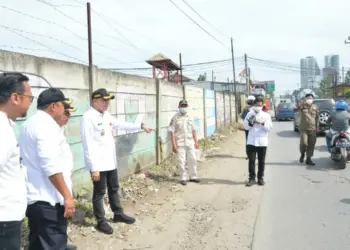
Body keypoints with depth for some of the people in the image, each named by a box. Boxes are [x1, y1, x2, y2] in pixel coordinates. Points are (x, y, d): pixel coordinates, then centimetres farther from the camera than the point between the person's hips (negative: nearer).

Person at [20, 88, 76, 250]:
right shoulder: (47, 125, -17)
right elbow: (51, 166, -25)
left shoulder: (30, 123, 14)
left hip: (33, 195, 10)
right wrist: (67, 196, -22)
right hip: (47, 198, -10)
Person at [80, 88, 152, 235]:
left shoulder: (106, 115, 7)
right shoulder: (88, 118, -19)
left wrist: (141, 126, 16)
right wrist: (94, 168, -23)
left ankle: (118, 214, 37)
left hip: (111, 161, 8)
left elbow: (122, 125, 21)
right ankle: (101, 221, 22)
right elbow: (88, 145, -22)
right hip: (98, 164, -8)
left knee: (114, 189, 21)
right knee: (99, 193, 7)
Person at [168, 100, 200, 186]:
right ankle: (183, 178, 11)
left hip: (190, 143, 5)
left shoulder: (189, 117, 11)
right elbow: (172, 132, -8)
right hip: (180, 143, -5)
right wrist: (174, 145, -13)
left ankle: (193, 177, 20)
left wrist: (196, 142, 9)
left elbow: (193, 130, 15)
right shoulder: (175, 118, -5)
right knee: (181, 161, 0)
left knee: (192, 160, 7)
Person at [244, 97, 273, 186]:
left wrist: (262, 123, -19)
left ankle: (260, 178, 18)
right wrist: (251, 122, -18)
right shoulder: (250, 114, 3)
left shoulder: (266, 115, 2)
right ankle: (252, 178, 8)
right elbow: (246, 126, 0)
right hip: (251, 141, 0)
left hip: (262, 142, 0)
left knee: (261, 161, 8)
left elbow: (269, 128, -4)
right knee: (251, 160, 2)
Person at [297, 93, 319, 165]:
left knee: (311, 145, 3)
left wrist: (317, 127, 8)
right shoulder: (302, 106, 2)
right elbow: (297, 108, -19)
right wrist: (303, 102, -25)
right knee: (303, 143, -15)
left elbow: (317, 118, 14)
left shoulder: (315, 107, 10)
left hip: (312, 129, 3)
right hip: (303, 129, -3)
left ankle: (308, 159, 14)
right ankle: (302, 154, 15)